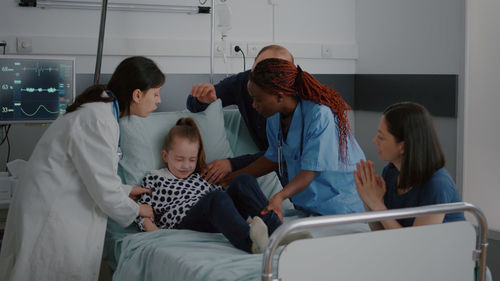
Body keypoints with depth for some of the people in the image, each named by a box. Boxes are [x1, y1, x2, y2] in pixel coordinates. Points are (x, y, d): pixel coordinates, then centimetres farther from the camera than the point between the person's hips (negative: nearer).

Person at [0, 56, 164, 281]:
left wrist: (124, 191, 15)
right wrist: (134, 210, -2)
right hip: (50, 218, -10)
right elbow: (104, 189, -18)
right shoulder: (98, 120, -22)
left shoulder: (101, 109, 9)